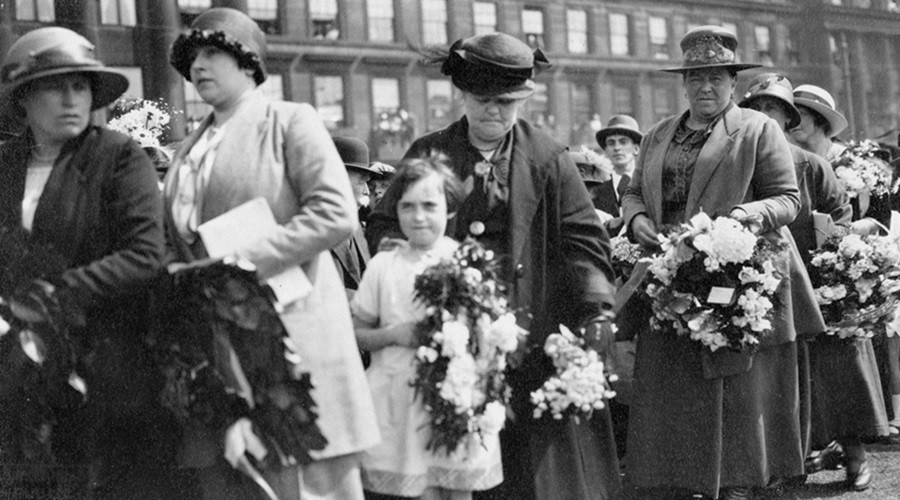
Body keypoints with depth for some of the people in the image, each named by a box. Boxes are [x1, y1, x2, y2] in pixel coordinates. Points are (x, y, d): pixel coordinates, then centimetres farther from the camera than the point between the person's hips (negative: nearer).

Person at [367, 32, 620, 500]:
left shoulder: (547, 158, 5)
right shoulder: (428, 154, 9)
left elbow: (583, 242, 2)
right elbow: (383, 225, 16)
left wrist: (596, 313, -12)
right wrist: (396, 248, -7)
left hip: (528, 334, -1)